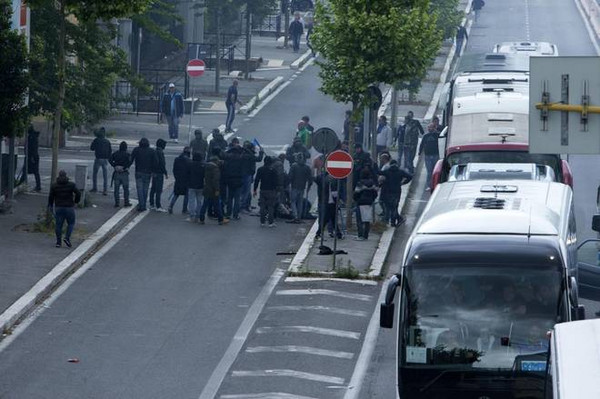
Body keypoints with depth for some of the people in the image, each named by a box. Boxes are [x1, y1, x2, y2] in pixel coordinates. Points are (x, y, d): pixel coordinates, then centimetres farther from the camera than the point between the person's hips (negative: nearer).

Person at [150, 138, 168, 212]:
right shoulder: (160, 153, -17)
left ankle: (151, 205, 23)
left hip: (154, 173, 9)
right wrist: (166, 174, -14)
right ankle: (158, 207, -10)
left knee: (153, 189, 16)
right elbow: (162, 164, -19)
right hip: (159, 173, -9)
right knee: (159, 190, -8)